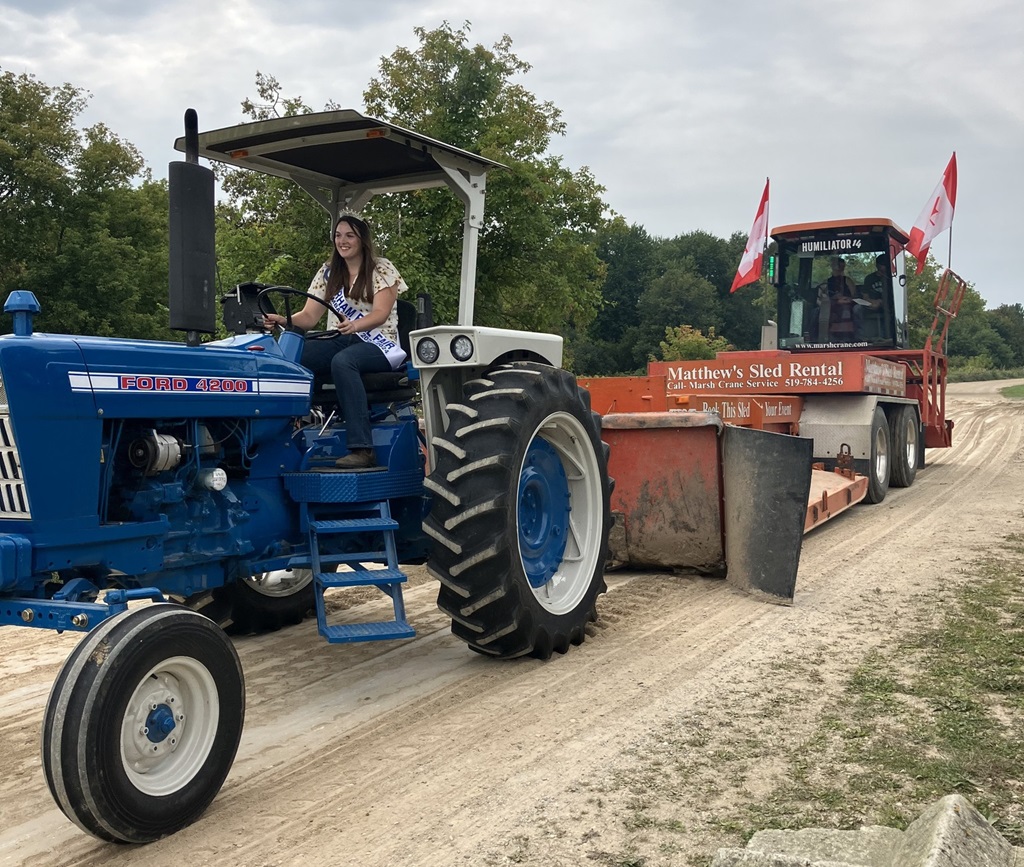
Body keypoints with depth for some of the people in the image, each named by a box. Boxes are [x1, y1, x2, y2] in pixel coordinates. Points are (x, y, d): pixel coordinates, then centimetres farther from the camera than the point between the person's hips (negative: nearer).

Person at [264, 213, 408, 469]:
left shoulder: (382, 269, 1)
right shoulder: (328, 272, 14)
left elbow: (380, 313, -13)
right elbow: (308, 317, 6)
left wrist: (354, 325, -35)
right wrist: (283, 320, -16)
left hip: (378, 344, -5)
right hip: (339, 341, 5)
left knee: (342, 361, -40)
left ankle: (363, 449, -43)